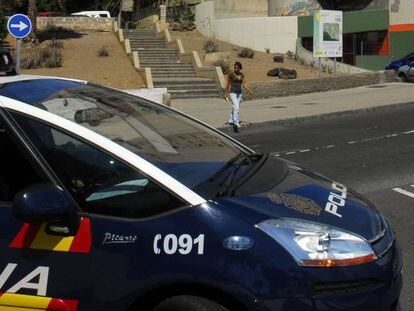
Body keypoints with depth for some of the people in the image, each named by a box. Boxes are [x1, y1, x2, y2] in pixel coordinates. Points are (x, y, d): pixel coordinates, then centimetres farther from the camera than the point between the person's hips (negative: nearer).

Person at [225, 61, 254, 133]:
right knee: (236, 108, -21)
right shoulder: (231, 74, -9)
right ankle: (236, 124, -28)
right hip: (233, 93, -6)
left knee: (235, 108, 18)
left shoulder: (242, 75, 4)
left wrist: (250, 91, -6)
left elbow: (244, 84, 6)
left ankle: (231, 121, 36)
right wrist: (226, 94, 6)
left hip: (239, 93, 6)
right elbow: (228, 84, -1)